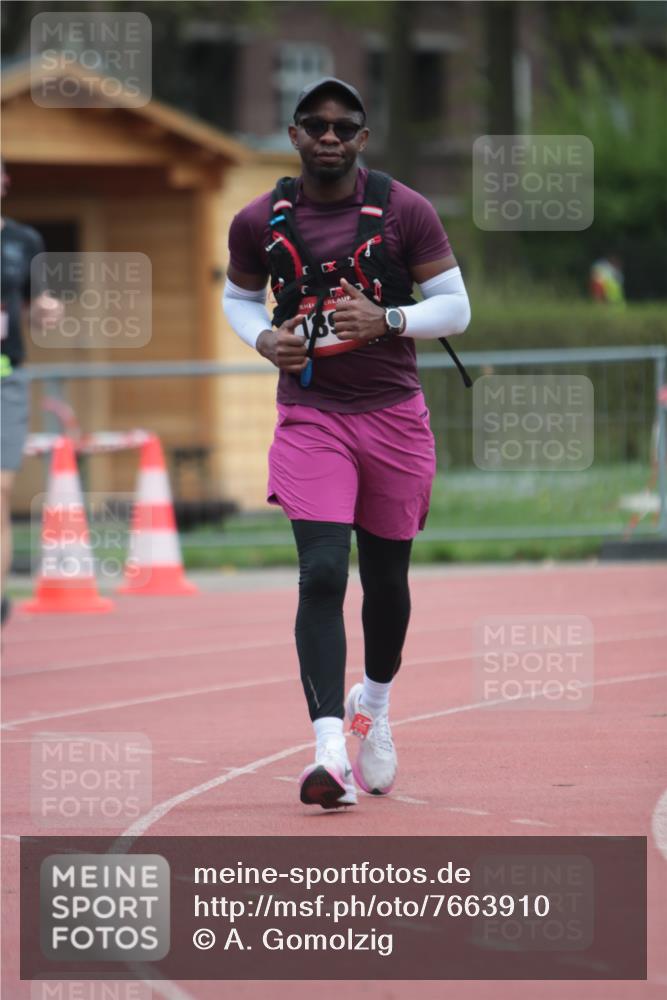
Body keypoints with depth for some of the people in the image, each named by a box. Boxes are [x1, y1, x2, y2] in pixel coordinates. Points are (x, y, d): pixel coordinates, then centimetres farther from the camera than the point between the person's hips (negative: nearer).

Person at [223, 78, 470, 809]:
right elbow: (238, 295, 18)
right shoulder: (259, 223, 0)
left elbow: (455, 308, -1)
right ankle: (330, 749, -23)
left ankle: (375, 705, 42)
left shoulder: (404, 212, -4)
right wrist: (264, 338, -4)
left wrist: (385, 320, -19)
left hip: (394, 414, 1)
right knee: (321, 575, -17)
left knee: (385, 578, 13)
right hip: (310, 418, -1)